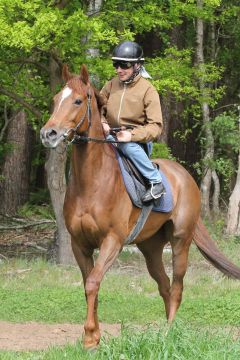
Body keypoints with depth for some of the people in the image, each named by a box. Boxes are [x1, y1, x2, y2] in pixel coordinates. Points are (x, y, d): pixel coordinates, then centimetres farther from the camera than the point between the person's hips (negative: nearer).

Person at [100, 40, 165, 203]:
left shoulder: (147, 89, -9)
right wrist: (102, 123, -7)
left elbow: (156, 126, -13)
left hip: (137, 140, -4)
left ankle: (156, 181, -27)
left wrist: (132, 135, -29)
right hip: (111, 135, 4)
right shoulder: (111, 85, 6)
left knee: (129, 147, -39)